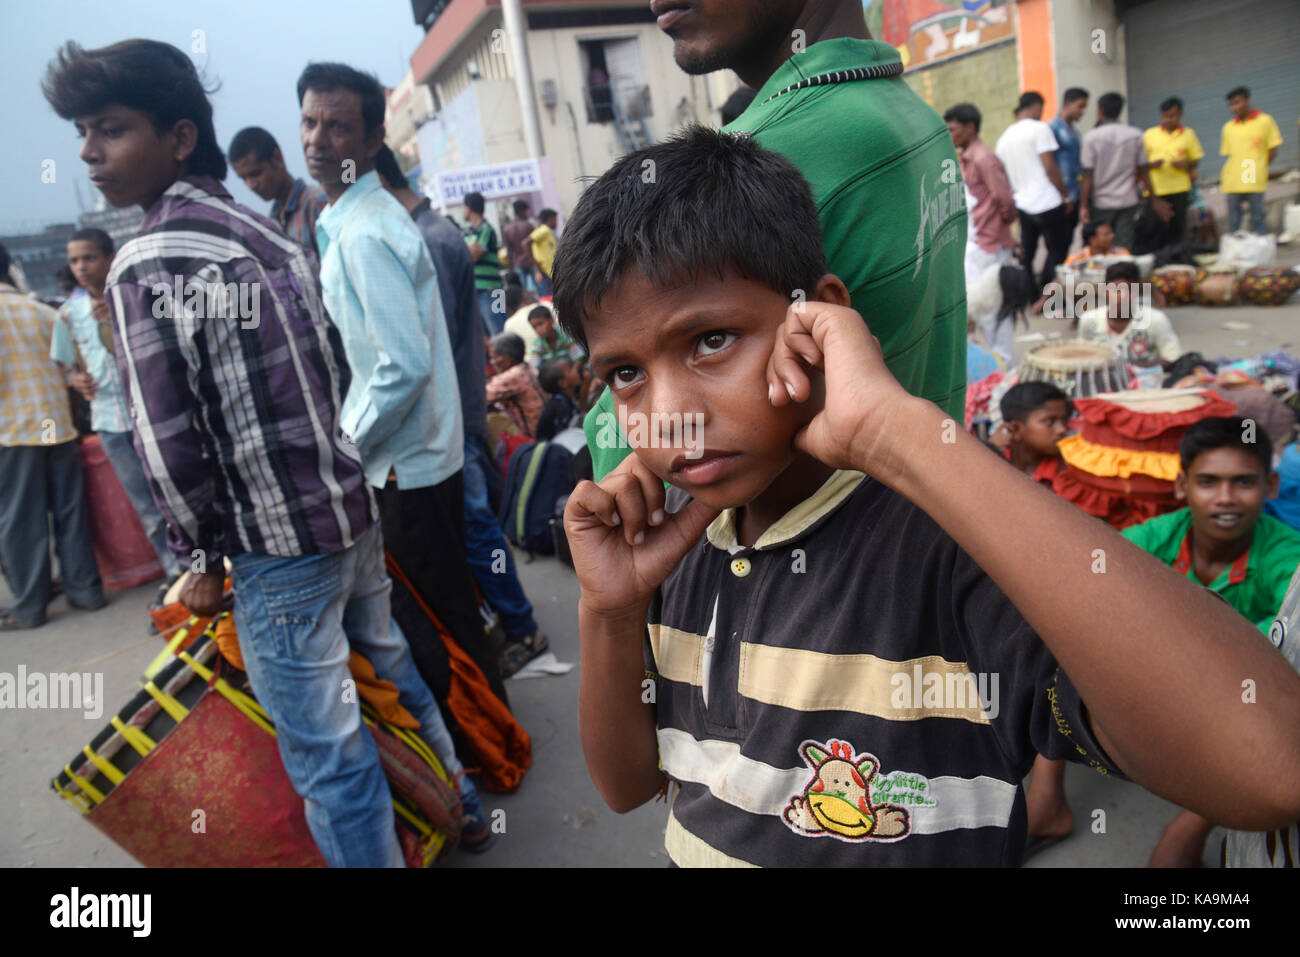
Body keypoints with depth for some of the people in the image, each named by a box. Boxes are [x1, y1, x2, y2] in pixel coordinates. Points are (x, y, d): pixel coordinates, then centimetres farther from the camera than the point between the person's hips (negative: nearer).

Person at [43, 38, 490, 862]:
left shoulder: (146, 267, -14)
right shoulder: (270, 232, 8)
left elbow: (169, 439, -16)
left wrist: (201, 556, -3)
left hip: (279, 547, -8)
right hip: (354, 507, 8)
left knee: (327, 751, 5)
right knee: (393, 670, 25)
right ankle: (459, 804, 44)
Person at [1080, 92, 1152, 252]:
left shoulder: (1092, 136, -7)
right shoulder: (1135, 135, 2)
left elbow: (1088, 175, -9)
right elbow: (1142, 171, 5)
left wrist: (1083, 206, -6)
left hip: (1101, 203, -2)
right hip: (1128, 201, 2)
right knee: (1125, 248, 3)